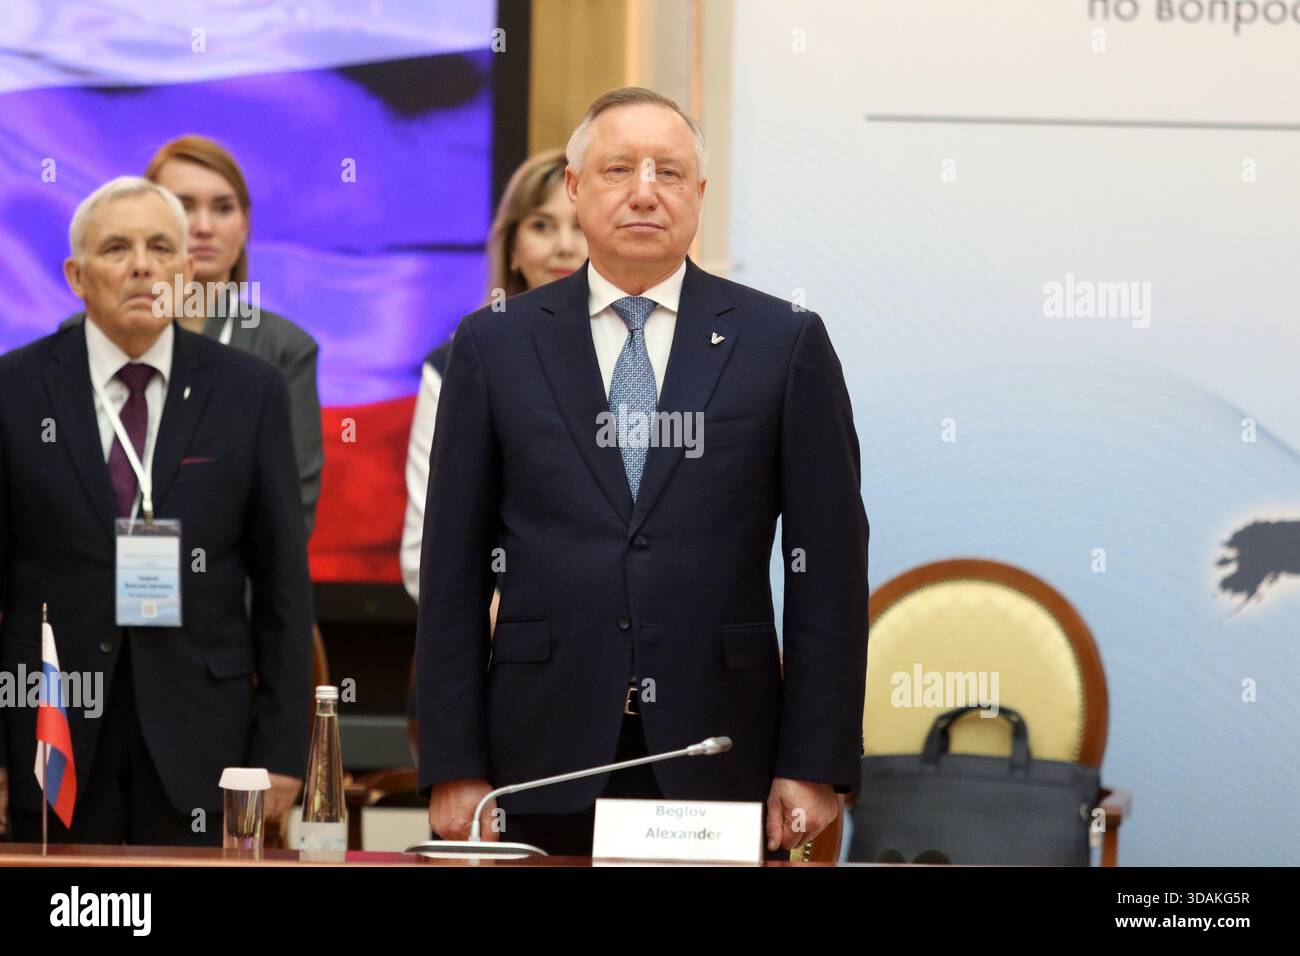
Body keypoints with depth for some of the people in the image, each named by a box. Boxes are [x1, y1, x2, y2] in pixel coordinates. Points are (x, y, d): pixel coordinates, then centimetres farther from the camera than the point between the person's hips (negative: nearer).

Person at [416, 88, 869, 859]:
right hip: (546, 762, 1)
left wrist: (815, 766, -3)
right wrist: (454, 767, -1)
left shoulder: (784, 342, 4)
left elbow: (829, 565, 3)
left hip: (720, 763, 0)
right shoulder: (496, 345, 7)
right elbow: (454, 569, 5)